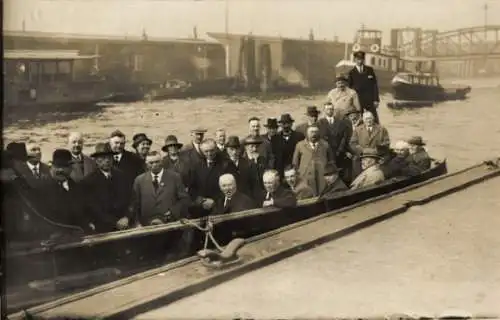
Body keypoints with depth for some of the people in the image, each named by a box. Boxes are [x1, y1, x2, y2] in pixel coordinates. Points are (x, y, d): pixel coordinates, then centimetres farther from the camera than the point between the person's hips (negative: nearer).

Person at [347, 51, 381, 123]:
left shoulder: (370, 70, 6)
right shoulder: (351, 73, 4)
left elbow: (375, 85, 5)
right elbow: (349, 88, 5)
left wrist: (376, 99, -2)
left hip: (370, 101, 1)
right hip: (357, 101, -1)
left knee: (375, 122, -1)